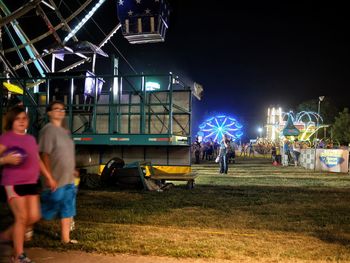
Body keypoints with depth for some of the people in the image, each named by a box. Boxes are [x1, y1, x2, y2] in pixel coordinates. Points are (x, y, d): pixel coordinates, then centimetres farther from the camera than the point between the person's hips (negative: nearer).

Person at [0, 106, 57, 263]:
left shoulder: (31, 139, 15)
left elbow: (37, 160, 20)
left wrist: (49, 177, 18)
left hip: (31, 183, 7)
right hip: (14, 184, -7)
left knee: (34, 217, 5)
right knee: (22, 217, -5)